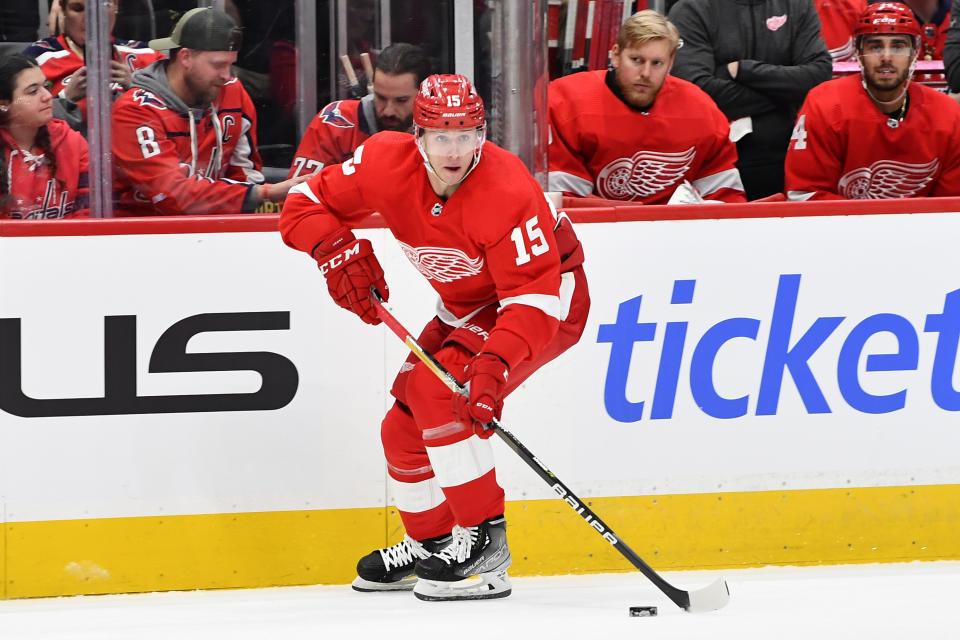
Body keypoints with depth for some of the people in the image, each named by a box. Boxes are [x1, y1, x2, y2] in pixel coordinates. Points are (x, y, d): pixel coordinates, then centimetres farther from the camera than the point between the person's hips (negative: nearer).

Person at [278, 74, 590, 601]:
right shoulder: (388, 163, -19)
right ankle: (430, 543, 30)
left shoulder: (506, 192, -35)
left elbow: (533, 296, -37)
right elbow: (305, 204, -8)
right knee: (404, 425, 5)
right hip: (466, 309, 8)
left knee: (438, 389, -26)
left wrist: (494, 364, -49)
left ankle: (484, 540, -19)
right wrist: (340, 250, -27)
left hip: (552, 300, -7)